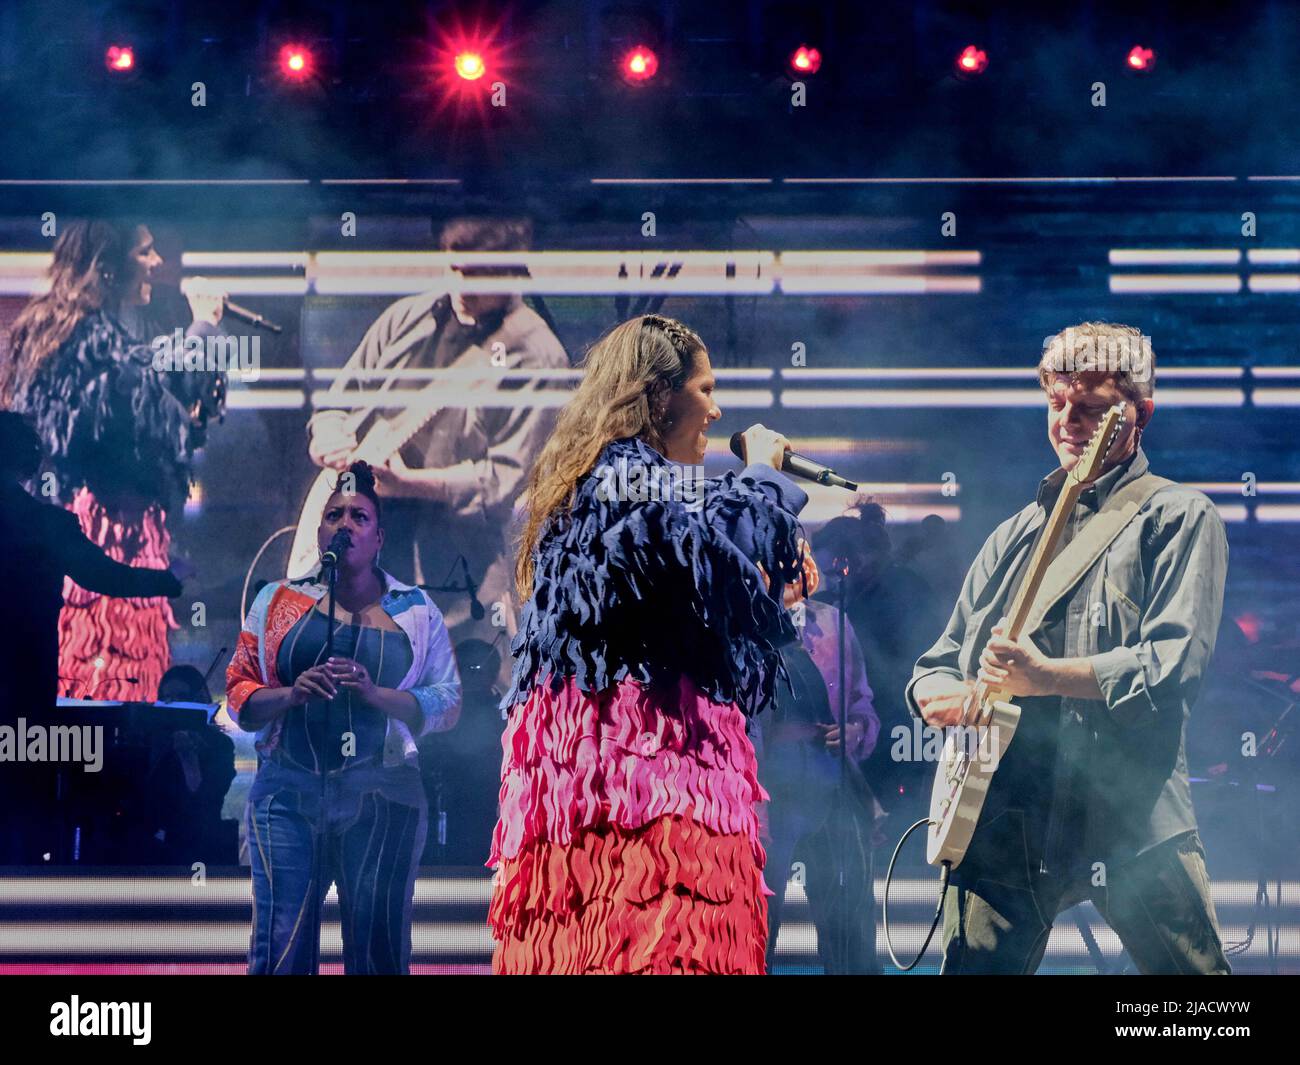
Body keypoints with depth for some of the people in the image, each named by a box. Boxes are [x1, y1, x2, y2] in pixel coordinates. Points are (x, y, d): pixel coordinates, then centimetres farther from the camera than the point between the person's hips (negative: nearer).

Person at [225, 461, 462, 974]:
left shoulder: (416, 612, 10)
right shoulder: (278, 602, 13)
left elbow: (447, 702, 3)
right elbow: (239, 694, 10)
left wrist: (374, 693, -13)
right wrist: (293, 693, -11)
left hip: (382, 797, 0)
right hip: (288, 792, 0)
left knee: (379, 951, -1)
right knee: (280, 950, -7)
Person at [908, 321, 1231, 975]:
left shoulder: (1177, 517, 4)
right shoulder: (1015, 535, 22)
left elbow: (1173, 665, -10)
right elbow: (933, 668, 23)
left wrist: (1044, 675, -19)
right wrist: (940, 694, -2)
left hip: (1131, 819, -4)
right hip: (1002, 820, 4)